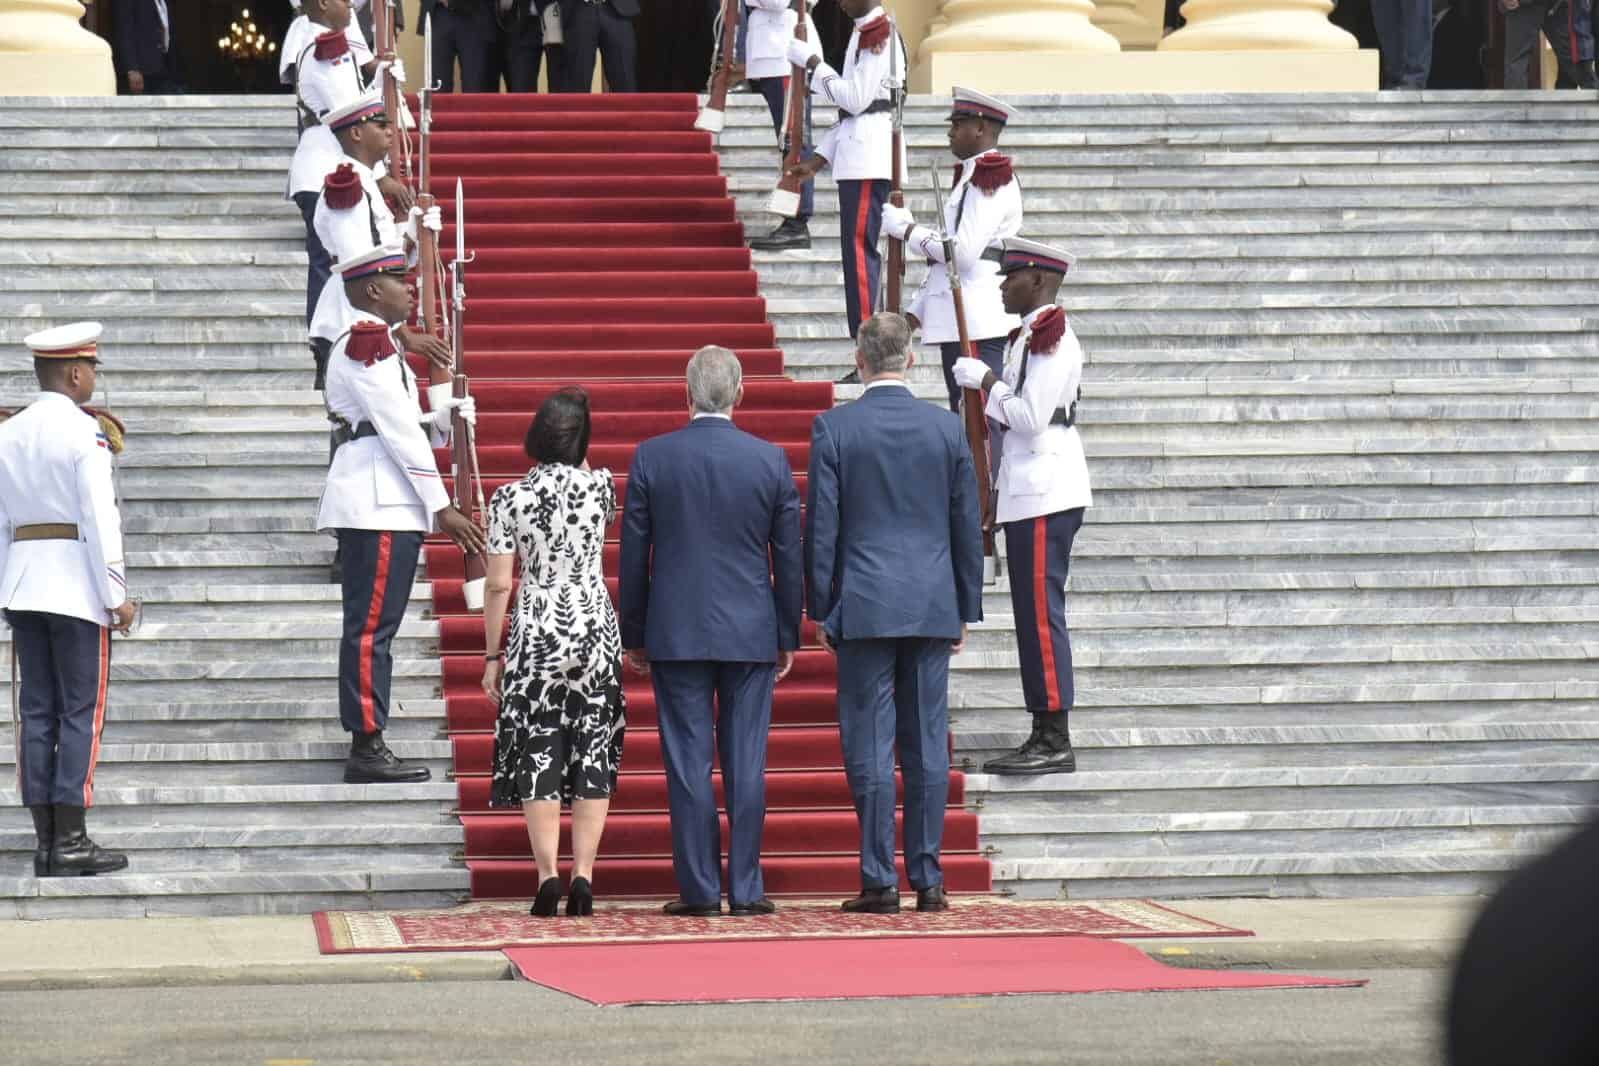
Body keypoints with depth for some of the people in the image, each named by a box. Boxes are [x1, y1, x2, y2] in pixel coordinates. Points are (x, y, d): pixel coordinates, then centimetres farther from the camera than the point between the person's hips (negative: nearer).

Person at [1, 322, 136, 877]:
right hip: (76, 583, -6)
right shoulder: (83, 432, -10)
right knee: (81, 712, -3)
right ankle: (70, 842, -5)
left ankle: (45, 842, 7)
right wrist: (116, 595, -11)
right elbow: (98, 516, -14)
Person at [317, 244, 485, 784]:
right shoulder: (369, 341, -12)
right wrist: (440, 506, -16)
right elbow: (399, 431, -16)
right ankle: (367, 747, -8)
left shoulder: (369, 342, 21)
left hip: (380, 504, 11)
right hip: (379, 504, -11)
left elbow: (408, 425, 20)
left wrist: (448, 415, 1)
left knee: (370, 627, 11)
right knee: (372, 626, -9)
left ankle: (367, 746, 14)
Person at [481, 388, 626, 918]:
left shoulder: (510, 498, -5)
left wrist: (492, 655, 3)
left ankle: (548, 875, -5)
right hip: (596, 631, 1)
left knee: (538, 758, 3)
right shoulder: (599, 485, -2)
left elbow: (498, 585, -5)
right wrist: (576, 460, 18)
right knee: (593, 755, 5)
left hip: (534, 635, -1)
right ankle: (583, 876, -1)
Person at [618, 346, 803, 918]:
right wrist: (788, 635, 12)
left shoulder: (652, 457, -4)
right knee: (746, 762, 4)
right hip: (751, 633, 1)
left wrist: (633, 635, 10)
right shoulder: (771, 460, -2)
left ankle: (700, 887, 2)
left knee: (688, 762, 2)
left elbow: (634, 554, 1)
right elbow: (788, 556, 3)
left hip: (676, 633, -1)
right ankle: (746, 888, 5)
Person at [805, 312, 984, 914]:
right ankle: (928, 880, 7)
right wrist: (965, 610, 15)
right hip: (933, 607, 3)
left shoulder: (834, 428, -5)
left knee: (869, 747, -1)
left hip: (864, 606, -3)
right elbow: (968, 526, 7)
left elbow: (821, 525, -3)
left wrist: (821, 609, 4)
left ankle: (879, 881, -3)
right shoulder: (947, 428, 3)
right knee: (928, 747, 6)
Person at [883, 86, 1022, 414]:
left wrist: (907, 230, -9)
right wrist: (915, 312, 19)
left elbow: (963, 252, -20)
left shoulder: (992, 177, -11)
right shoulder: (970, 175, 21)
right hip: (957, 321, 10)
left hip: (979, 323, -10)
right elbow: (942, 257, 23)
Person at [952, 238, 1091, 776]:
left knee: (1040, 614, -9)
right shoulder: (1031, 334, 17)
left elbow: (1030, 417, -20)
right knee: (1034, 615, 11)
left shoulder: (1053, 338, -14)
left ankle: (1055, 743, -8)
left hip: (1045, 496, -10)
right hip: (1030, 493, 10)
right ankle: (1043, 739, 14)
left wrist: (987, 381, -9)